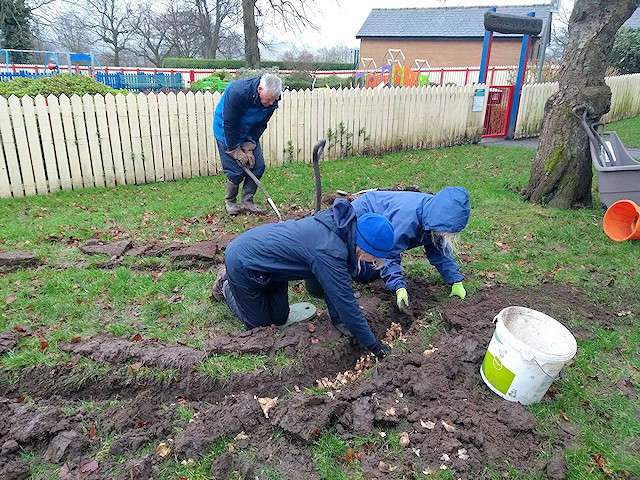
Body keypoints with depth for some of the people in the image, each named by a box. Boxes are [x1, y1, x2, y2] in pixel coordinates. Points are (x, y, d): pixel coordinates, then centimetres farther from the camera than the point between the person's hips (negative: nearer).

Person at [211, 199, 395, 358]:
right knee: (259, 325, 5)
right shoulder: (329, 251, -37)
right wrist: (374, 346, -21)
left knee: (279, 319, 13)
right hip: (243, 264, -8)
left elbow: (333, 281, -1)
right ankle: (226, 285, 26)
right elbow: (345, 301, -31)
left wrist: (337, 319, 1)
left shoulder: (338, 225, -11)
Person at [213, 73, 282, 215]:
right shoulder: (237, 92, -34)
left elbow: (260, 125, -7)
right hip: (227, 133, -6)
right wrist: (236, 151, -21)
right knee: (236, 171, -8)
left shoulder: (271, 101, -17)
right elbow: (229, 125, -27)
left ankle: (247, 202, 10)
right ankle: (230, 202, 16)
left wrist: (248, 148, -13)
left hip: (249, 134, 6)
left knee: (258, 166, -3)